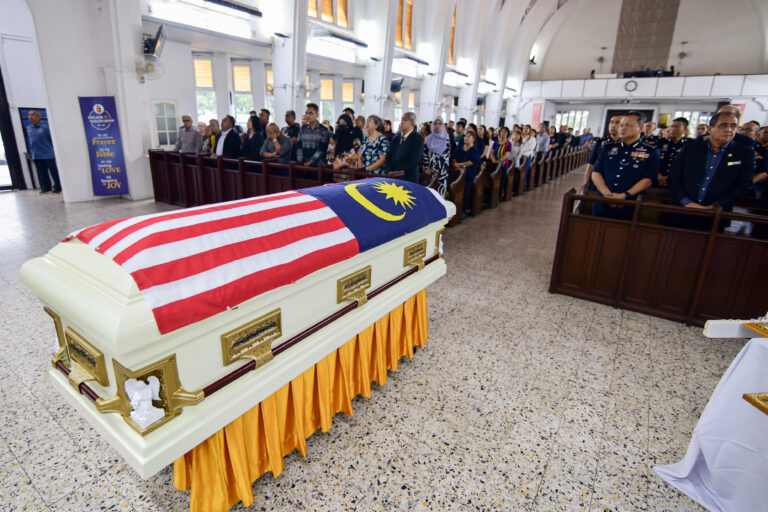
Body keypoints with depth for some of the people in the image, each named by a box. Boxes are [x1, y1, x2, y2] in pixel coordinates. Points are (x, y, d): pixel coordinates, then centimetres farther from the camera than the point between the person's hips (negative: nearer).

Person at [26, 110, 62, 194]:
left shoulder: (45, 126, -6)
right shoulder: (28, 128, 11)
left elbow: (52, 139, -6)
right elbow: (29, 140, 20)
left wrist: (53, 150, -7)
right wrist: (31, 150, 16)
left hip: (48, 154, -6)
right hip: (36, 155, 6)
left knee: (54, 171, -1)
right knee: (42, 172, 9)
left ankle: (58, 188, 5)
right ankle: (46, 188, 16)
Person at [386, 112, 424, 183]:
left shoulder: (418, 139, -5)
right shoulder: (396, 139, 15)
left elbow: (414, 161, -14)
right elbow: (389, 157, 12)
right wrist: (390, 171, -6)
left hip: (409, 180, -5)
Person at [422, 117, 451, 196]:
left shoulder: (446, 140, 2)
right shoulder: (428, 139, 8)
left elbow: (447, 156, -2)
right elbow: (425, 155, 5)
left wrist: (436, 170, -9)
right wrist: (426, 168, -6)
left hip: (442, 171, -1)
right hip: (430, 170, 1)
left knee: (441, 187, -6)